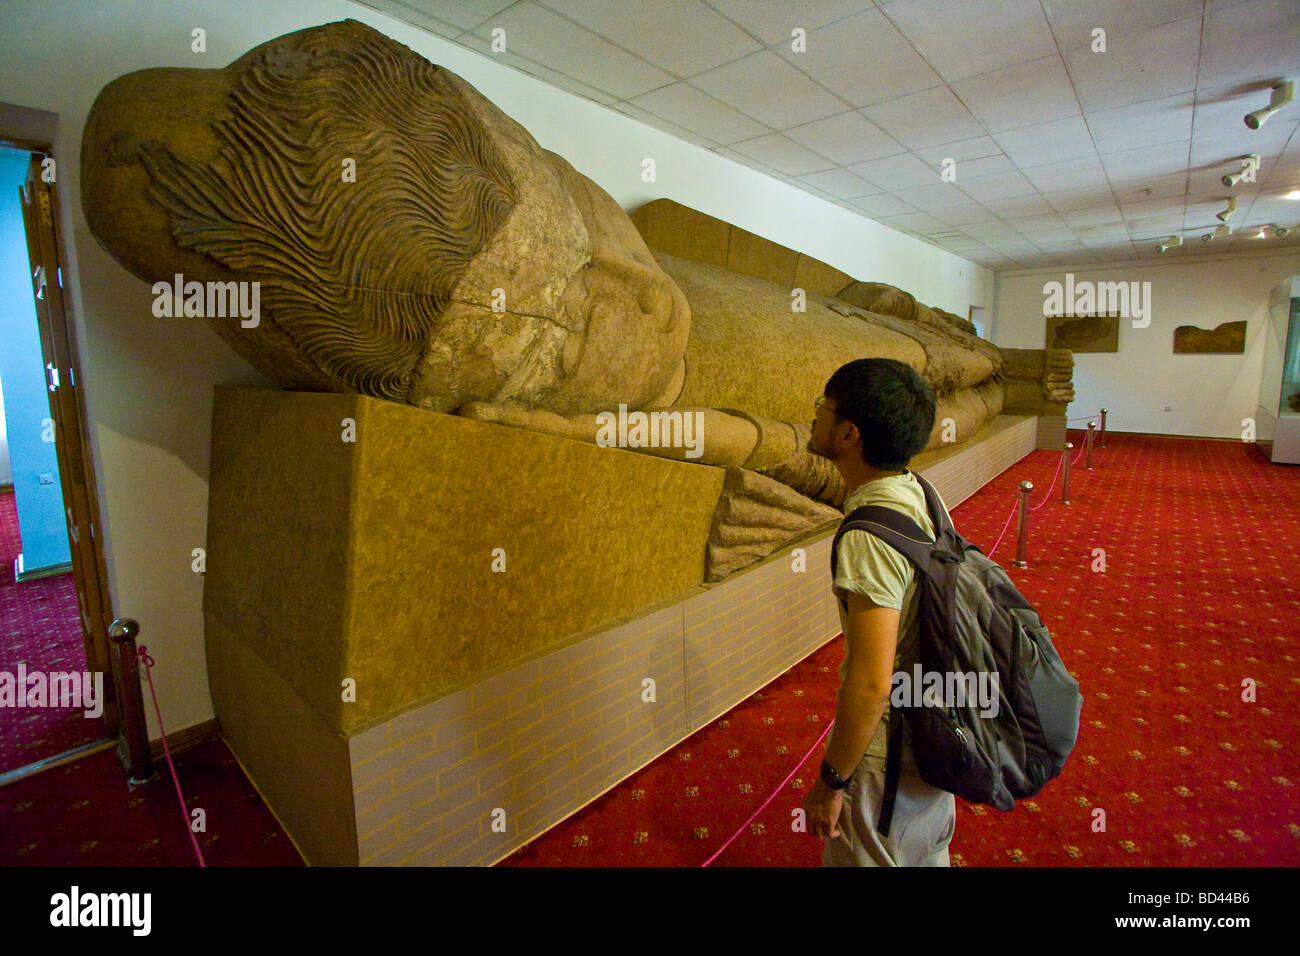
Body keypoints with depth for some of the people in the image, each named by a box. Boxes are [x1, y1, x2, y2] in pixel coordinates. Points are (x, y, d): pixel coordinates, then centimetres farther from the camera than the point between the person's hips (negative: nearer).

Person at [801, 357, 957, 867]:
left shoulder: (870, 536, -32)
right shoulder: (915, 490, -4)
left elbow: (871, 685, -31)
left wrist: (831, 782, -17)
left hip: (888, 749, -8)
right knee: (927, 854, 30)